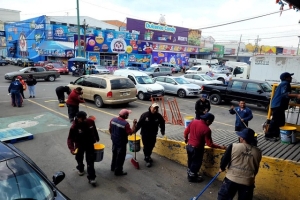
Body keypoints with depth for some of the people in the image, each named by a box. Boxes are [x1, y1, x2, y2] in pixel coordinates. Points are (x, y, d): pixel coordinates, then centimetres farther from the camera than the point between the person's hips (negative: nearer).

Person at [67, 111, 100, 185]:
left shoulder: (91, 122, -18)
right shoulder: (74, 127, -26)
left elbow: (94, 130, 1)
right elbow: (70, 138, -25)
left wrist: (97, 138, 14)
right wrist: (72, 149, -38)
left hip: (89, 144, 0)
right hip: (79, 145, 0)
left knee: (90, 161, 2)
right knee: (79, 158, 24)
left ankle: (91, 177, 10)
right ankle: (80, 169, 55)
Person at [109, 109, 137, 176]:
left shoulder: (113, 120, -6)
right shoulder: (125, 123, -27)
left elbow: (110, 130, 5)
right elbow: (130, 132, -18)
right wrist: (134, 124, -13)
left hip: (114, 141, 7)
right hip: (121, 143, -7)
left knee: (114, 154, 24)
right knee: (120, 157, 9)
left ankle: (113, 167, 40)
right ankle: (118, 171, 20)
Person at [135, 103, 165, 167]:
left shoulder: (159, 116, -11)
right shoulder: (144, 115, -19)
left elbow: (162, 123, 6)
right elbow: (139, 124, -15)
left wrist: (162, 131, 12)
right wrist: (134, 130, -15)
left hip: (153, 135, 4)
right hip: (145, 134, -3)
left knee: (151, 146, 18)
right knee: (146, 146, 3)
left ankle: (148, 156, 43)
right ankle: (147, 159, 19)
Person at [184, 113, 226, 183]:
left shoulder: (193, 122, -6)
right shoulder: (206, 129, -24)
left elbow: (186, 131, 6)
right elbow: (209, 144, -19)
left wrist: (186, 138, 25)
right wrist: (220, 147, -8)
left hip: (189, 146, 7)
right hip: (197, 149, -7)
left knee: (190, 161, 25)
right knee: (196, 163, 16)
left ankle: (189, 174, 44)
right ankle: (192, 177, 33)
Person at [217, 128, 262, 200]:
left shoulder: (233, 146, -9)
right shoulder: (257, 152, 0)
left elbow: (224, 159, -5)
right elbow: (256, 168, 13)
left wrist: (222, 168, 14)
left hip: (231, 179, -2)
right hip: (248, 182, 3)